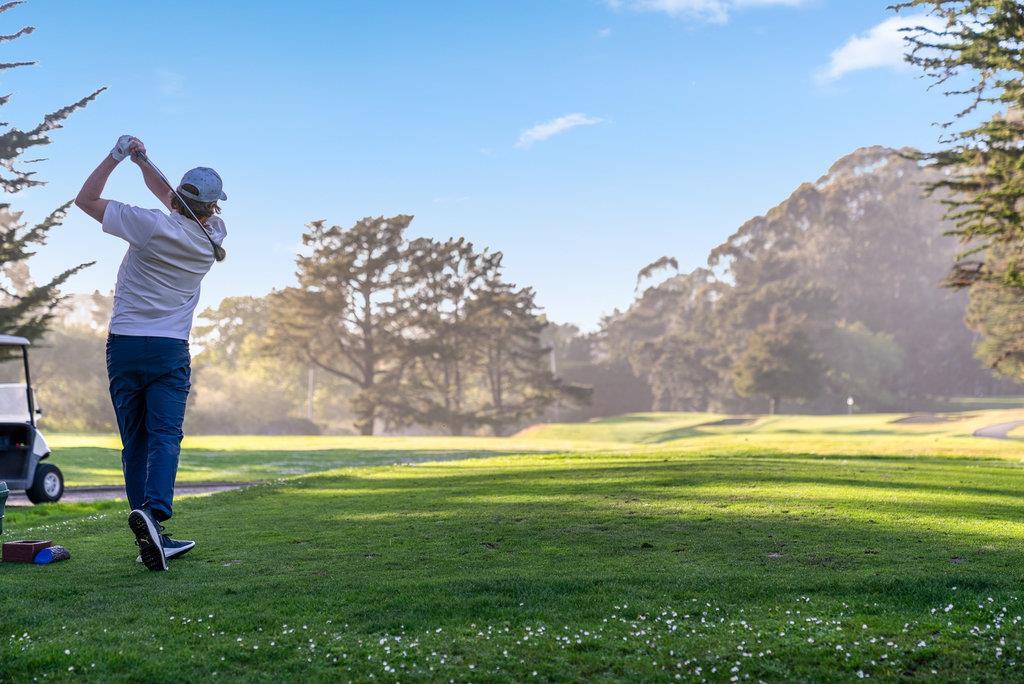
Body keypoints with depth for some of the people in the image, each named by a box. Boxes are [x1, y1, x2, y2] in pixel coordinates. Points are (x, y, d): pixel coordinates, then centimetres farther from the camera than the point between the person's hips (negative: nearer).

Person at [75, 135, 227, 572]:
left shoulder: (152, 225, -10)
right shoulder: (213, 237, 1)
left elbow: (86, 199, 2)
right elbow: (170, 198, 19)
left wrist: (118, 155, 6)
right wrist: (141, 160, 16)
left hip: (123, 347, 0)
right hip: (170, 351, 0)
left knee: (134, 442, 6)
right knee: (164, 435, -5)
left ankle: (153, 540, 4)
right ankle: (153, 511, -32)